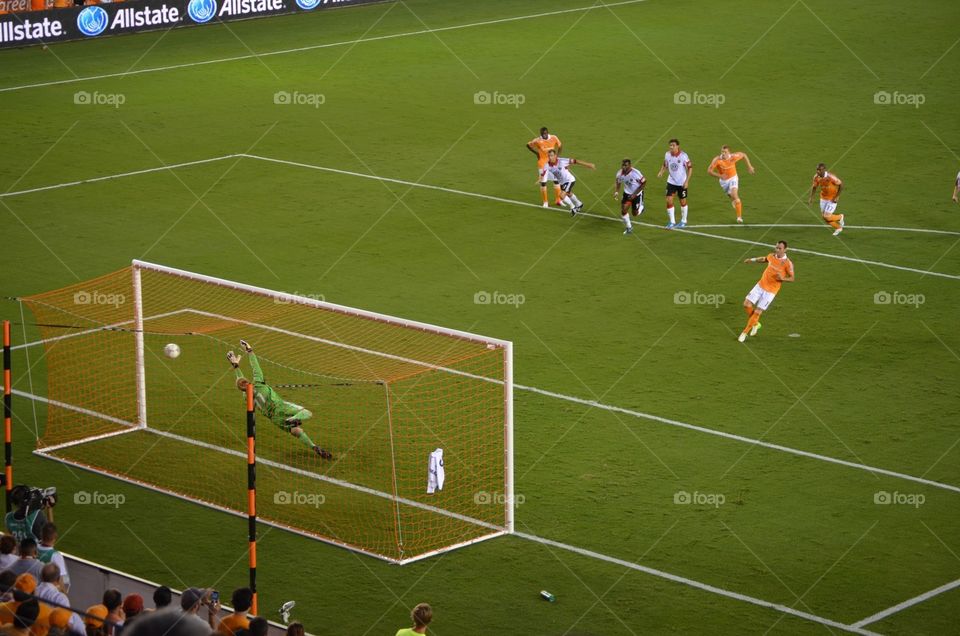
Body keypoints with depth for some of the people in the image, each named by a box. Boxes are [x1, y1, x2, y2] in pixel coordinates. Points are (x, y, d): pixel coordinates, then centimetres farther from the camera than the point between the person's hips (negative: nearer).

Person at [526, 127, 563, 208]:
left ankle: (558, 200, 22)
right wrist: (536, 153, -4)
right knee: (543, 182, 1)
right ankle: (545, 202, 13)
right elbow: (528, 145, -1)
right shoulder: (538, 140, -16)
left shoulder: (553, 138, -8)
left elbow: (560, 146, 10)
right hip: (542, 164, -3)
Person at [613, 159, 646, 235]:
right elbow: (618, 183, 5)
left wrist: (635, 194, -21)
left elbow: (644, 182, -18)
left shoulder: (635, 173, -31)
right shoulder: (620, 173, -16)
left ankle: (641, 207, 43)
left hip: (637, 194, -4)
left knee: (635, 213, 5)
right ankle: (629, 228, 11)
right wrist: (616, 192, -13)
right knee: (623, 210, -11)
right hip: (627, 193, 4)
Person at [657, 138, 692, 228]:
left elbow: (690, 167, -11)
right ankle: (672, 222, 3)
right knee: (669, 200, -8)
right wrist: (661, 171, -12)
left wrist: (687, 181, -16)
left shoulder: (683, 155, -18)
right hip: (671, 181, 3)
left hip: (682, 183, -3)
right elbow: (665, 165, 10)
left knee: (683, 202, 11)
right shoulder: (667, 154, -6)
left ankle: (683, 221, 29)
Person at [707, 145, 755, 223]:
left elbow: (744, 155, -2)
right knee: (731, 196, 15)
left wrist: (749, 166, 1)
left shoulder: (733, 157, -22)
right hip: (723, 180, 2)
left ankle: (739, 217, -19)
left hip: (733, 178, -2)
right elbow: (709, 171, -23)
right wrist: (719, 175, -38)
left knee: (735, 195, -22)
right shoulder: (717, 160, -25)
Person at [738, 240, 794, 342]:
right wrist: (752, 260, 14)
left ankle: (745, 332, 11)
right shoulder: (772, 256, -1)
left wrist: (783, 278, -29)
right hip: (760, 285, 5)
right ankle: (755, 324, 25)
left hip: (770, 291, -5)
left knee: (757, 312, -4)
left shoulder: (788, 264, -17)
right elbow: (764, 259, 24)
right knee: (747, 304, -1)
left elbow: (792, 279, -9)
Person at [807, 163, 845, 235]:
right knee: (825, 218, 9)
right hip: (823, 198, 6)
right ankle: (838, 228, 35)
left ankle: (840, 217, 21)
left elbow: (841, 184, -17)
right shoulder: (816, 177, -12)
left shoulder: (831, 177, -29)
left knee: (827, 217, -11)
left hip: (832, 199, -6)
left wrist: (837, 196, -18)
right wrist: (811, 197, -4)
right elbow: (814, 187, 7)